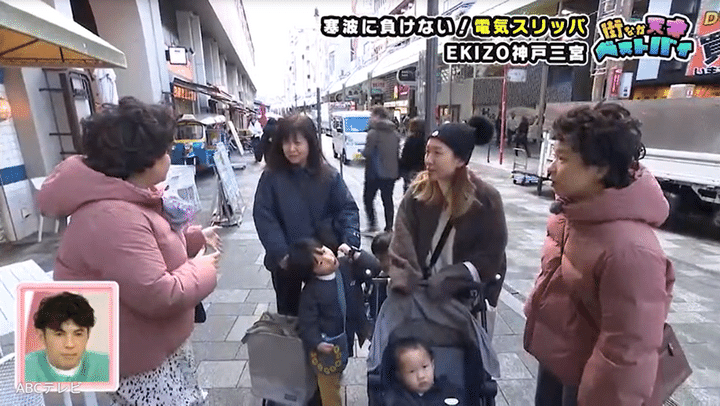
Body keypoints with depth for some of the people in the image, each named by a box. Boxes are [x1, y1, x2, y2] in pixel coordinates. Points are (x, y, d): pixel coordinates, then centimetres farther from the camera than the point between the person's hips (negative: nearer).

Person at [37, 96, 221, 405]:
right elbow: (159, 295, -35)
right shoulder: (113, 217, -34)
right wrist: (203, 269, -19)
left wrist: (195, 237, 5)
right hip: (139, 358, -10)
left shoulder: (129, 198, 2)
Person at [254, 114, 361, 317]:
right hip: (285, 261, 0)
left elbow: (347, 208, -6)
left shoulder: (328, 175, -7)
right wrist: (280, 253, -20)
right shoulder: (271, 176, -10)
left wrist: (349, 240, -22)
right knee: (288, 311, 21)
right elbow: (263, 216, -11)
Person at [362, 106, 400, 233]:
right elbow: (398, 152, 11)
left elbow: (367, 153, -16)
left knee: (368, 198, 9)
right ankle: (389, 226, 14)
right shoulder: (395, 133, 8)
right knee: (388, 199, 11)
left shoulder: (373, 133, -13)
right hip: (391, 172, 6)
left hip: (375, 173, -6)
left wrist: (362, 152, 5)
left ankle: (372, 224, 4)